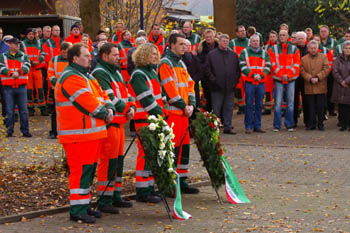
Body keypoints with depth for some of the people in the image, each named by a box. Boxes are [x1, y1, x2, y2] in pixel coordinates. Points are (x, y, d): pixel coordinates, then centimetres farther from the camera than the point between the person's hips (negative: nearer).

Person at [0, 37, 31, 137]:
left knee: (23, 110, 2)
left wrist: (18, 72, -23)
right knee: (9, 111, 2)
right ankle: (9, 131, 9)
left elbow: (27, 67, -6)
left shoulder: (24, 56, 11)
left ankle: (25, 130, 7)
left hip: (21, 87, 1)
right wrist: (11, 73, -23)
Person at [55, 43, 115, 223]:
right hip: (78, 134, -11)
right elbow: (87, 101, -20)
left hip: (93, 132, 11)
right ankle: (77, 210, -6)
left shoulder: (86, 76, 21)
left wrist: (109, 109, -1)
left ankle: (85, 205, 24)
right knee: (80, 170, -9)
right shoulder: (70, 78, -14)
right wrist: (104, 113, -8)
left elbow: (101, 94, 18)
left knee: (89, 169, 15)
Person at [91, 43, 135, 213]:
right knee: (108, 160, -8)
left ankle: (116, 196, 24)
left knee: (118, 159, 14)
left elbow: (124, 93, 20)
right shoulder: (99, 73, -11)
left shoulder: (115, 72, 20)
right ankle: (104, 200, -4)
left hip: (119, 121, 10)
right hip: (108, 122, -10)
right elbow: (109, 98, -18)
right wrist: (125, 109, -11)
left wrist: (131, 107, 1)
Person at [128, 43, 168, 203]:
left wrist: (164, 111, 10)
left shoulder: (152, 72, 18)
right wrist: (159, 114, -15)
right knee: (146, 154, -7)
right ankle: (142, 192, -3)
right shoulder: (138, 75, -12)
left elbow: (160, 94, 22)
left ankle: (150, 188, 18)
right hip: (145, 120, -9)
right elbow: (146, 99, -18)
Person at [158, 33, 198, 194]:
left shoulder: (181, 63, 20)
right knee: (173, 147, -8)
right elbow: (170, 89, -16)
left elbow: (189, 84, 18)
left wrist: (191, 104, 3)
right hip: (172, 112, -9)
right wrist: (184, 106, -13)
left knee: (184, 146, 11)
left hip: (184, 112, 9)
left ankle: (182, 181, 18)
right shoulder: (165, 63, -9)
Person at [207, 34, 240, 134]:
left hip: (230, 87, 3)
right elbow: (208, 69, -1)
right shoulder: (212, 54, 2)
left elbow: (238, 69, 16)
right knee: (216, 108, -1)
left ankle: (228, 127, 12)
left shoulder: (233, 55, 13)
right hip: (217, 88, -3)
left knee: (229, 108, 6)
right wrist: (213, 80, -10)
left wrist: (235, 80, 3)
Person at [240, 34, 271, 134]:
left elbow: (268, 67, 6)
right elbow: (243, 66, -4)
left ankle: (257, 126, 12)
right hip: (249, 82, -3)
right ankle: (249, 126, 3)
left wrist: (261, 75, -11)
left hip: (261, 82, 3)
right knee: (249, 105, -2)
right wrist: (253, 75, -15)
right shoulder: (244, 52, 5)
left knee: (259, 105, 5)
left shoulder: (264, 53, 13)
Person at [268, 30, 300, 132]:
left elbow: (296, 64, 1)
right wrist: (281, 75, -11)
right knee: (278, 102, -3)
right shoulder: (273, 49, 7)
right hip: (278, 79, -1)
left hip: (291, 78, 1)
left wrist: (288, 75, -10)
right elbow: (273, 64, -1)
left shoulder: (294, 49, 8)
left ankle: (289, 124, 11)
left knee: (290, 102, 3)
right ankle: (277, 125, 2)